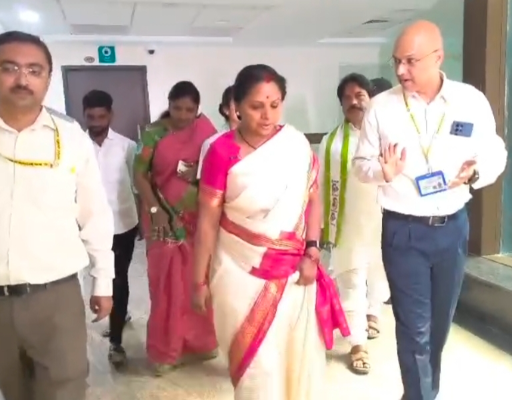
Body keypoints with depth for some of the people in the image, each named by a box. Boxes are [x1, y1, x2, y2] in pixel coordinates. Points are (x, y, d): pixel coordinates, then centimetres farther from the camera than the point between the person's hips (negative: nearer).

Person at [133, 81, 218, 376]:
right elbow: (140, 175, -6)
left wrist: (200, 173, -17)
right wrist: (155, 210, -13)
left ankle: (200, 340, 26)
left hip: (198, 217, 2)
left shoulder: (205, 133, 1)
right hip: (165, 217, -1)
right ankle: (167, 349, 16)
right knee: (167, 281, 3)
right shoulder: (154, 134, -4)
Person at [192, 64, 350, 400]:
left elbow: (313, 199, 4)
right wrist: (200, 280, -4)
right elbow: (208, 220, -8)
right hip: (242, 270, -2)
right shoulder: (222, 151, -13)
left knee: (300, 355, 10)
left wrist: (311, 253, -4)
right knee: (256, 362, 6)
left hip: (293, 270, 3)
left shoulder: (298, 144, -4)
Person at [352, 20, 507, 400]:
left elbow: (496, 155, 5)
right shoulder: (382, 106, -6)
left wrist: (475, 173, -17)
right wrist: (384, 171, -21)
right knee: (414, 326, 1)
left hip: (453, 227, 3)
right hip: (403, 230, -2)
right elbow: (361, 163, 1)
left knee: (441, 320, 19)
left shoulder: (472, 100, -4)